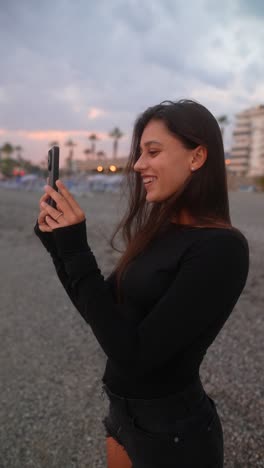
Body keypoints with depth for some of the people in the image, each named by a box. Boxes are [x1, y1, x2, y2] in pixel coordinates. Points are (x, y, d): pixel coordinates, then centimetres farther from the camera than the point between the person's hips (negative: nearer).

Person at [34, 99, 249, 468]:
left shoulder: (220, 247, -25)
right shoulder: (161, 231, -1)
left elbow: (133, 356, -27)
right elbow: (100, 313, 4)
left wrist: (75, 249, -26)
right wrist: (58, 242, -5)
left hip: (172, 431, -6)